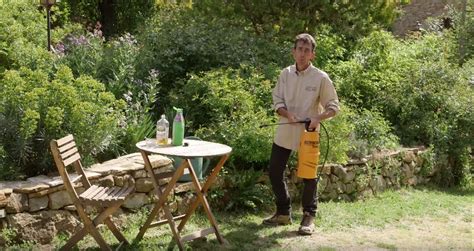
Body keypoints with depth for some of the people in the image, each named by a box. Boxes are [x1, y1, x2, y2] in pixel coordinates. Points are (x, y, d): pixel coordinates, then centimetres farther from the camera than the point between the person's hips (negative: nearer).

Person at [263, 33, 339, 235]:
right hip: (284, 133, 4)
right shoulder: (285, 74, 3)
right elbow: (277, 100, 6)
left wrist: (318, 118, -23)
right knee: (274, 172, 8)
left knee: (309, 177, 3)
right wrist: (287, 114, -15)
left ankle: (309, 217, 19)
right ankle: (283, 213, 26)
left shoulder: (321, 78, -8)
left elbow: (333, 106, -5)